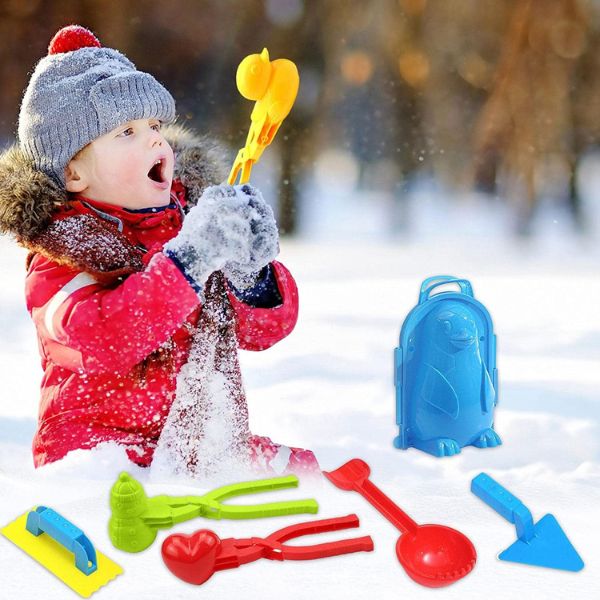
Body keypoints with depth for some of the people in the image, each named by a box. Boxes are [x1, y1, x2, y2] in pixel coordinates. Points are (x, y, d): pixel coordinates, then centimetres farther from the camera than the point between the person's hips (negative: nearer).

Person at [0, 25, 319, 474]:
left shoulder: (193, 212, 9)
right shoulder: (61, 250, -7)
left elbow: (266, 329, 4)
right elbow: (101, 341, -28)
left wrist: (249, 273, -18)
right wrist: (188, 259, -35)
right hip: (101, 437, -5)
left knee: (301, 469, -14)